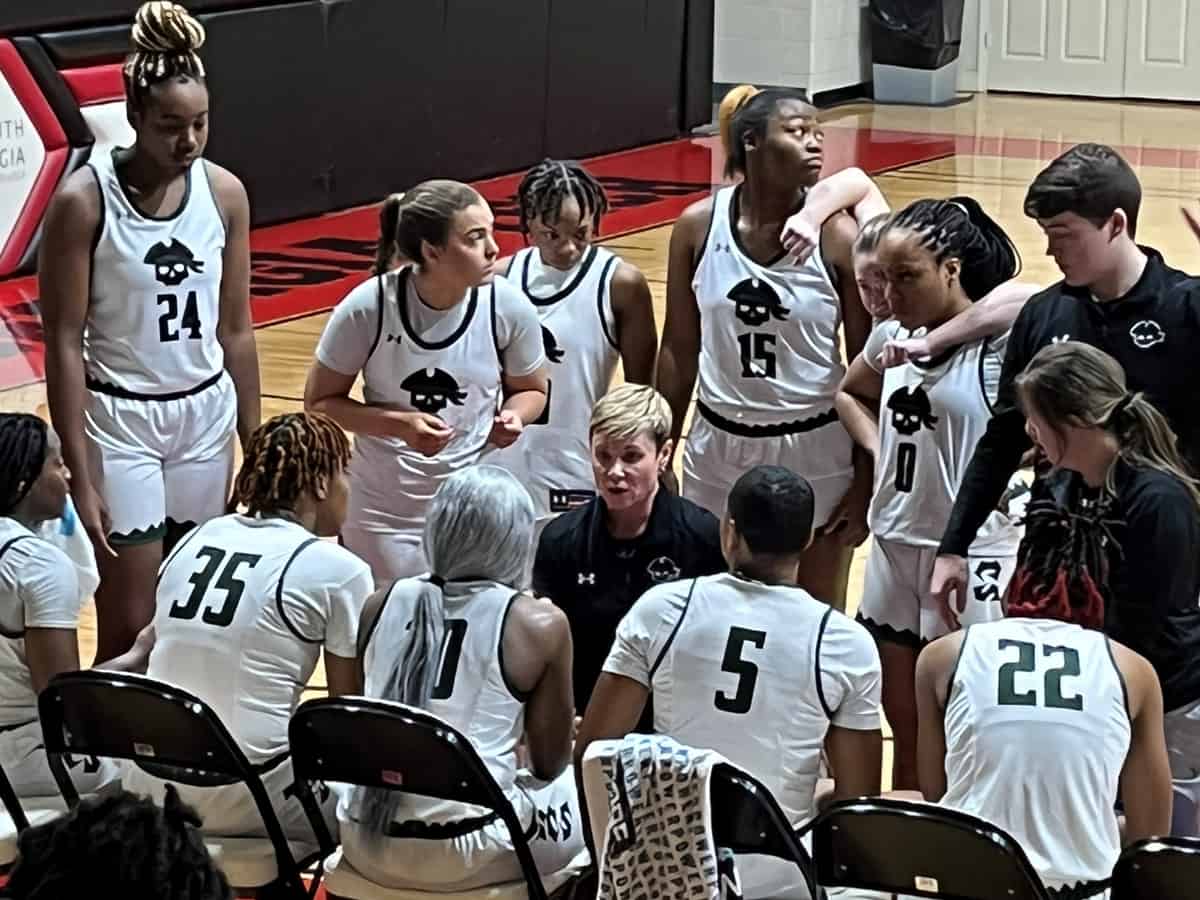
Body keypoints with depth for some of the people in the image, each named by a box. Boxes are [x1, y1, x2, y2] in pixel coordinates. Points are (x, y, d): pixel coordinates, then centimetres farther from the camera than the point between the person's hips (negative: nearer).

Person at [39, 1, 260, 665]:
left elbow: (235, 330, 8)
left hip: (205, 415, 4)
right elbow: (64, 342, -12)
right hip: (121, 418, -4)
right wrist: (81, 477, -15)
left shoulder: (224, 193, -1)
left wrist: (254, 445, 8)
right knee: (130, 625, -4)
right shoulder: (85, 200, -14)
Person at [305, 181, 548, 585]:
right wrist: (399, 424, -21)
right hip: (382, 515, -1)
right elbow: (320, 400, -7)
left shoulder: (509, 308, -12)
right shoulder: (368, 307, -18)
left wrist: (512, 417, -16)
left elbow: (530, 390, 7)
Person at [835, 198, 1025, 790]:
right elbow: (849, 393, 26)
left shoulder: (1003, 342, -14)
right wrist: (878, 448, 9)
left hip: (972, 558, -6)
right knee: (906, 735, 18)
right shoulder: (892, 337, 7)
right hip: (892, 548, 6)